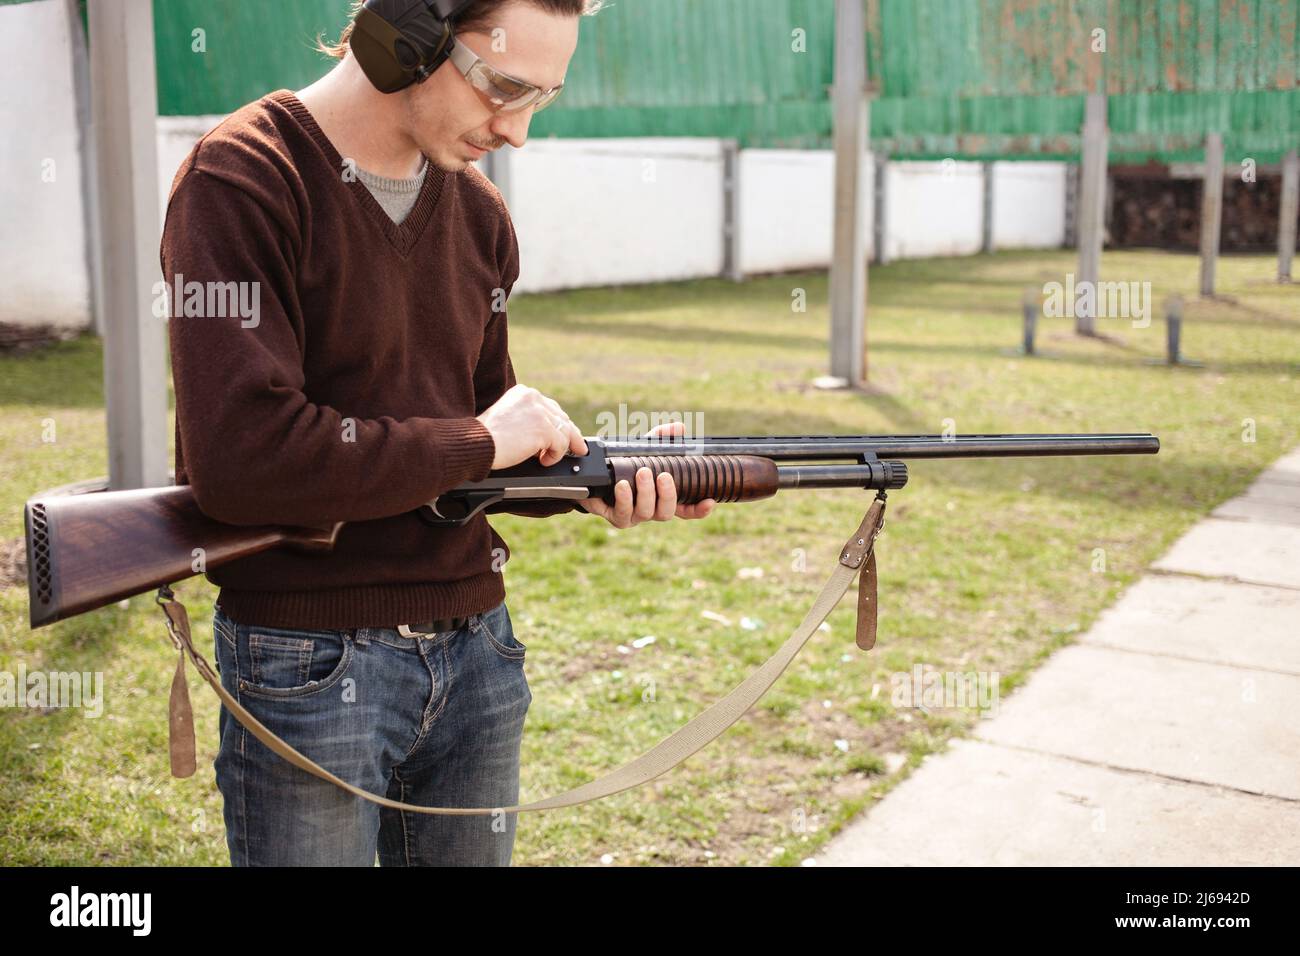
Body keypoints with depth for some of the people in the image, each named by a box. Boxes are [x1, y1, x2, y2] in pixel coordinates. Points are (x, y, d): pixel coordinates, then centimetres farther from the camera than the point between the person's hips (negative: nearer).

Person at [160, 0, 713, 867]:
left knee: (473, 848, 19)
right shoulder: (241, 183, -14)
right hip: (310, 664, -6)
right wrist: (479, 443, -16)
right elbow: (239, 458, -24)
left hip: (475, 652, 6)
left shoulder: (480, 214, 7)